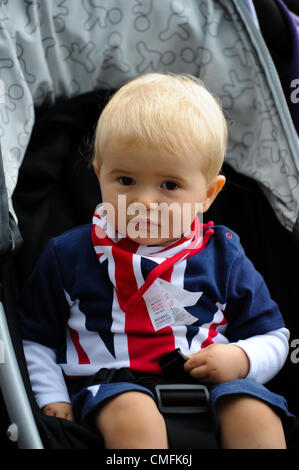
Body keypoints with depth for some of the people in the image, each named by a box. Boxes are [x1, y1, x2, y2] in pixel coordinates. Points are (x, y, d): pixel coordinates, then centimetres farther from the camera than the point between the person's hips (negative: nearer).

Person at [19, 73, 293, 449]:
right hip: (112, 388, -1)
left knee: (254, 413, -28)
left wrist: (241, 359, -5)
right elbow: (34, 339, 14)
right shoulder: (68, 255, 7)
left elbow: (272, 338, 16)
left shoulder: (223, 256, 8)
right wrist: (52, 399, 0)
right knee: (132, 414, -35)